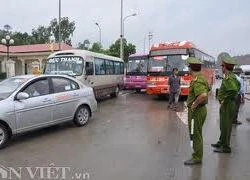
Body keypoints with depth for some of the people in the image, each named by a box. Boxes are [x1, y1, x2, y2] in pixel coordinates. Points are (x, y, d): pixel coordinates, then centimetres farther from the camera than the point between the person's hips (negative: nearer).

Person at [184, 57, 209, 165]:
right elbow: (207, 90, 28)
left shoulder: (197, 81, -22)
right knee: (197, 133, 20)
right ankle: (198, 154, 33)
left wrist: (194, 104, -24)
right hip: (201, 109, 10)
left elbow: (203, 95, -38)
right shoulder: (202, 78, 10)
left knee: (195, 134, 0)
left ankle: (197, 158, 10)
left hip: (196, 111, -10)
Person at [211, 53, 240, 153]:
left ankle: (225, 148, 12)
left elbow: (234, 90, -34)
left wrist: (224, 100, -22)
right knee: (224, 125, 21)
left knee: (226, 126, 0)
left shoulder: (228, 78, -21)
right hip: (228, 104, 10)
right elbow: (238, 87, 21)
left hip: (227, 105, -10)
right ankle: (222, 142, 35)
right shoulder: (232, 76, 10)